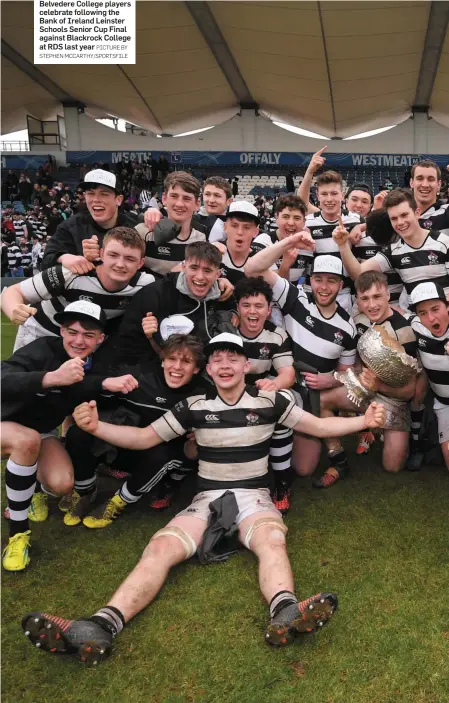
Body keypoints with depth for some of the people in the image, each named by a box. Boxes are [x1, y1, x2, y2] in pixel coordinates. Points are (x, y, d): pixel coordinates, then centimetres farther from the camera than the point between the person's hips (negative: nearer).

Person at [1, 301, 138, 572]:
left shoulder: (100, 362, -14)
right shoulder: (43, 350, -30)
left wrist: (107, 384, -45)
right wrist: (53, 377, -60)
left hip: (44, 431, 4)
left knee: (62, 485, -21)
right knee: (27, 440, -38)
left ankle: (33, 488, 18)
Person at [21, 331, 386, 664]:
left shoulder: (269, 401, 2)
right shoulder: (194, 407, 4)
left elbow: (319, 425, 7)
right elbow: (144, 437, 4)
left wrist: (364, 420, -7)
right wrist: (96, 426, -12)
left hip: (253, 495, 0)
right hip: (207, 498, 1)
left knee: (272, 541, -35)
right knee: (160, 548, -25)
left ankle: (285, 613, -61)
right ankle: (101, 627, -41)